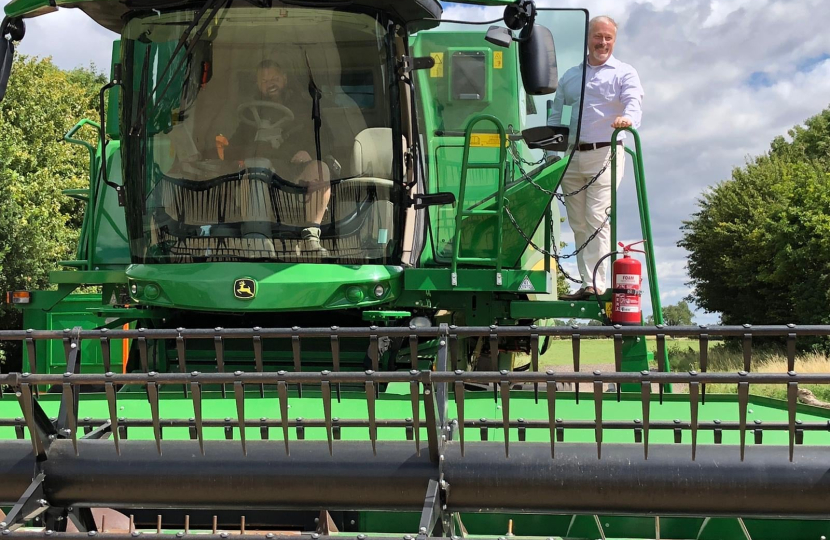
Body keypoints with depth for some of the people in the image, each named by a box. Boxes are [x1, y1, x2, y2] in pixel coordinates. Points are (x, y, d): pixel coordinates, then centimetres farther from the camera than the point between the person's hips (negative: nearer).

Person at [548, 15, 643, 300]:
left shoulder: (624, 73, 5)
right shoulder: (569, 76, 20)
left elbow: (634, 103, -12)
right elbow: (555, 115, 21)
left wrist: (627, 118, -36)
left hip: (604, 155, -5)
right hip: (571, 157, 5)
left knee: (597, 220, -13)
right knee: (578, 224, 5)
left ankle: (596, 284, -14)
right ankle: (586, 283, 9)